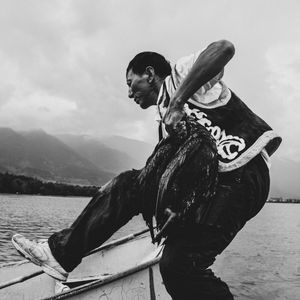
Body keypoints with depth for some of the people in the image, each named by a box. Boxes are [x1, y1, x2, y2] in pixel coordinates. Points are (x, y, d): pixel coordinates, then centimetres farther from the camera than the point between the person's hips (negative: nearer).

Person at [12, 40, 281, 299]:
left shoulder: (181, 74, 1)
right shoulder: (165, 121, 23)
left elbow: (224, 48, -19)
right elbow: (157, 173, 20)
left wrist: (178, 100, -21)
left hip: (243, 175, -8)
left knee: (178, 264, -22)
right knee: (127, 184, 7)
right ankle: (61, 252, 14)